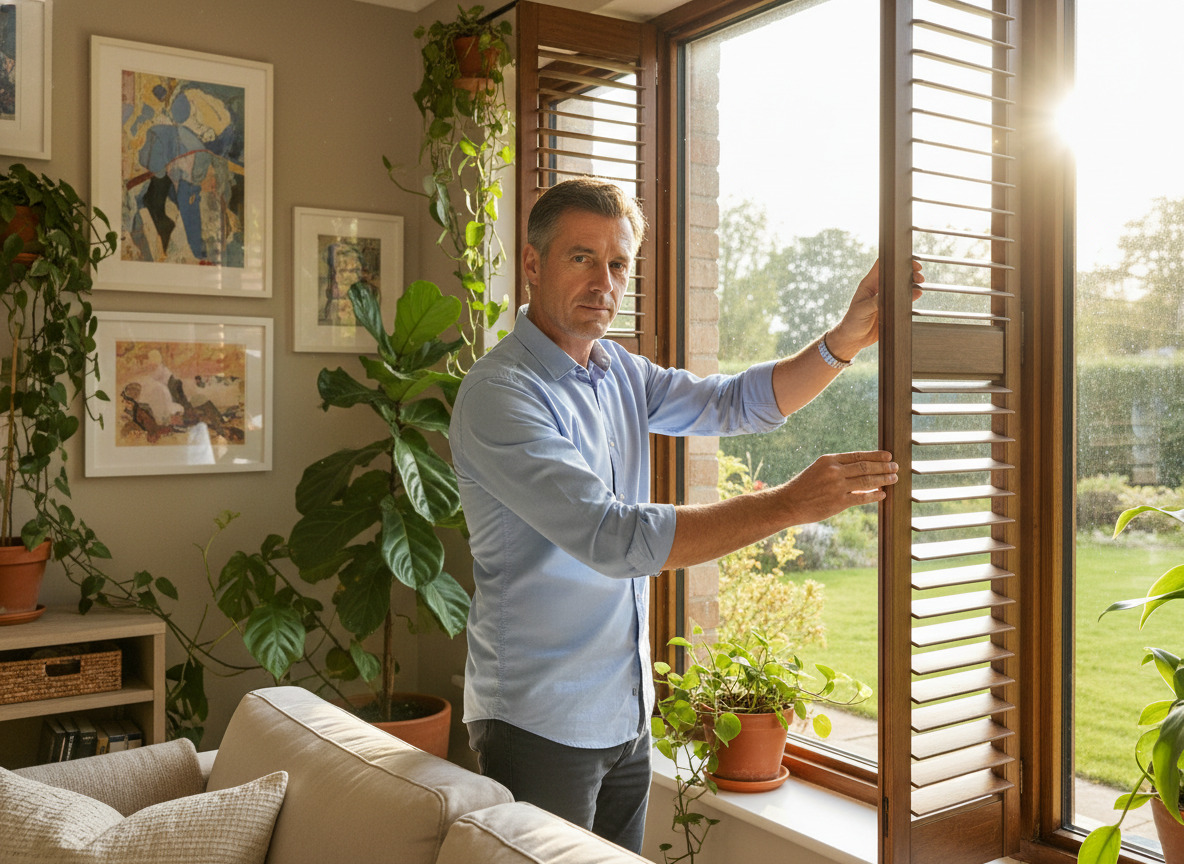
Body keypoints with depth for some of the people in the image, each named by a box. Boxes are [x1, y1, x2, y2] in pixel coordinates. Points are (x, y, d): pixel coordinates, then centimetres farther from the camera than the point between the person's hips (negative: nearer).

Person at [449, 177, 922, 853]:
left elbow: (738, 403, 10)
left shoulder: (621, 372, 7)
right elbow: (614, 538, -29)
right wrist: (790, 504, -29)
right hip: (539, 724, -7)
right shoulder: (499, 394, -20)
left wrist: (846, 340, -6)